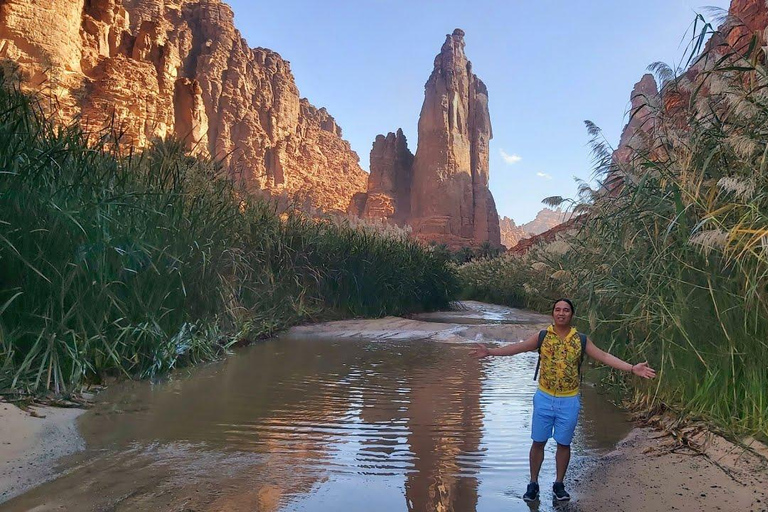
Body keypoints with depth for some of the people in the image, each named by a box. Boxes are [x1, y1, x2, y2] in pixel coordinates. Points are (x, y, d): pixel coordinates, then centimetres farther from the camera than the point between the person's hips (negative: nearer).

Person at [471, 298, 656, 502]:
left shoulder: (581, 340, -2)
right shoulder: (542, 336, -4)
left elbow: (604, 357, -3)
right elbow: (517, 347, -7)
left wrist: (632, 368, -13)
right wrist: (490, 352, -16)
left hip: (569, 401, 0)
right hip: (544, 398, 0)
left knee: (564, 444, 12)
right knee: (538, 442, 7)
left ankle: (559, 484, 30)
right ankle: (533, 484, 22)